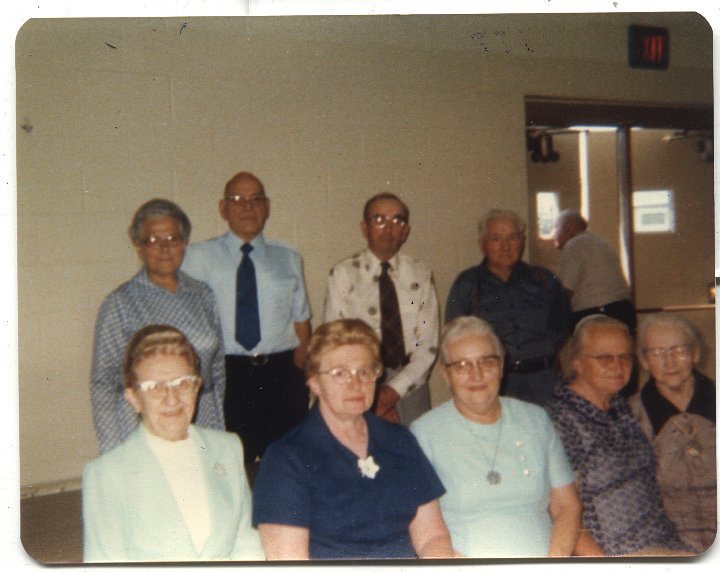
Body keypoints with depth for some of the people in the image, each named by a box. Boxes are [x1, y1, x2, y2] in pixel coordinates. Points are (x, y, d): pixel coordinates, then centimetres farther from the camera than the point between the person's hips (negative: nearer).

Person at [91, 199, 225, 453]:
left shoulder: (203, 296, 7)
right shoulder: (120, 303, -2)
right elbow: (103, 383, -2)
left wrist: (219, 429, 12)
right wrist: (114, 453, -6)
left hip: (204, 425, 3)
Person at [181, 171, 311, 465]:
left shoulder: (288, 258, 15)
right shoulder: (198, 256, 6)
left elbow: (301, 319, 13)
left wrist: (297, 371, 2)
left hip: (281, 375, 2)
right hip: (225, 375, -2)